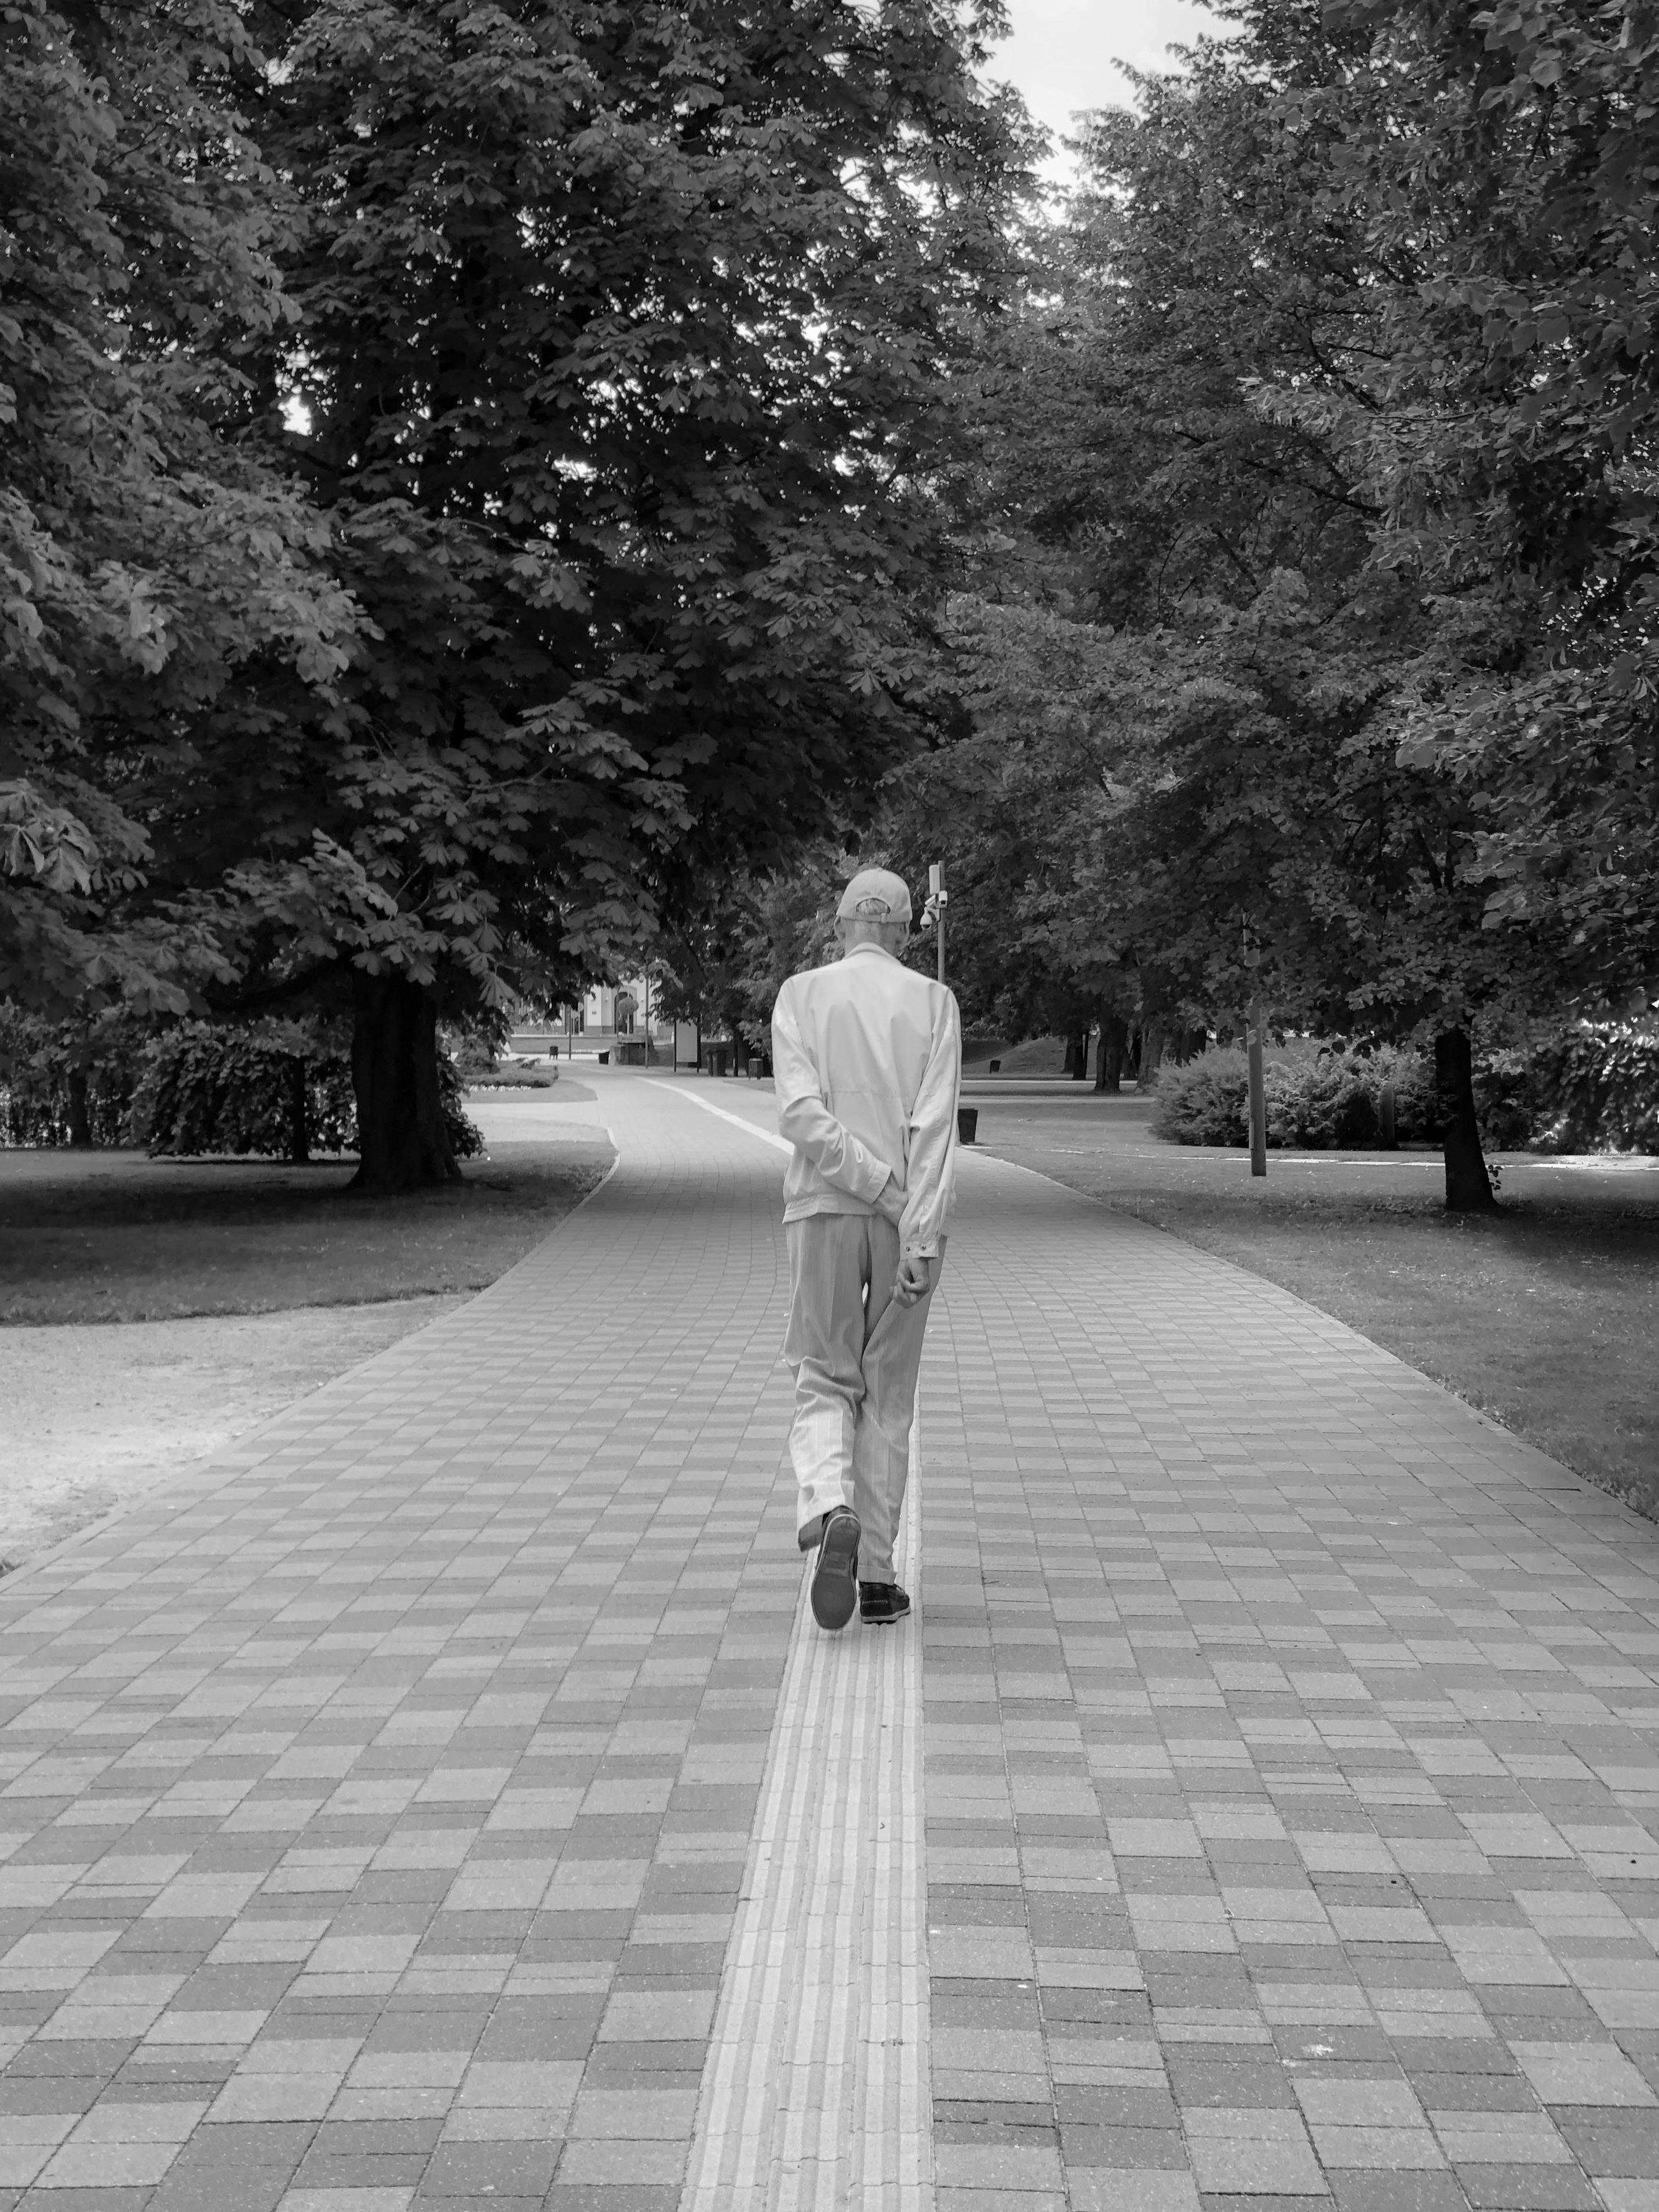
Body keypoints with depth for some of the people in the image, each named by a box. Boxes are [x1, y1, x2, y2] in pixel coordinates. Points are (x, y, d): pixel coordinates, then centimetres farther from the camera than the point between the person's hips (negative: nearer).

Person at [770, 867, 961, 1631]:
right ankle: (876, 1573, 11)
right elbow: (934, 1125, -9)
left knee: (825, 1382, 10)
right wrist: (921, 1231, -14)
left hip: (823, 1212, 0)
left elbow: (801, 1111, -12)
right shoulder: (933, 1002, 2)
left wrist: (877, 1187, -10)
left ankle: (830, 1509, -20)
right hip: (909, 1222, 1)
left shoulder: (801, 995, 2)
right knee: (889, 1395, 11)